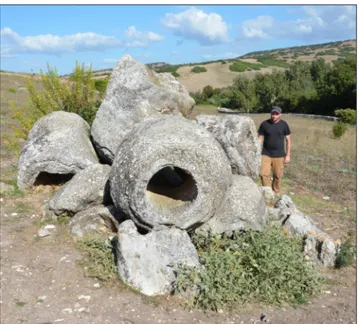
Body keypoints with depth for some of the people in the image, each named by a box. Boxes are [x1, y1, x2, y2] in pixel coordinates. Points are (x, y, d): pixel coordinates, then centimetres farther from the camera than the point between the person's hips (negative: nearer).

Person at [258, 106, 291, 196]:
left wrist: (288, 155, 0)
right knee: (263, 174, -9)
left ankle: (276, 193, 24)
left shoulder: (284, 125, -2)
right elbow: (260, 139, 2)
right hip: (266, 154, 0)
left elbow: (288, 140, 4)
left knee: (277, 175, 4)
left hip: (279, 155, 0)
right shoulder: (264, 124, -3)